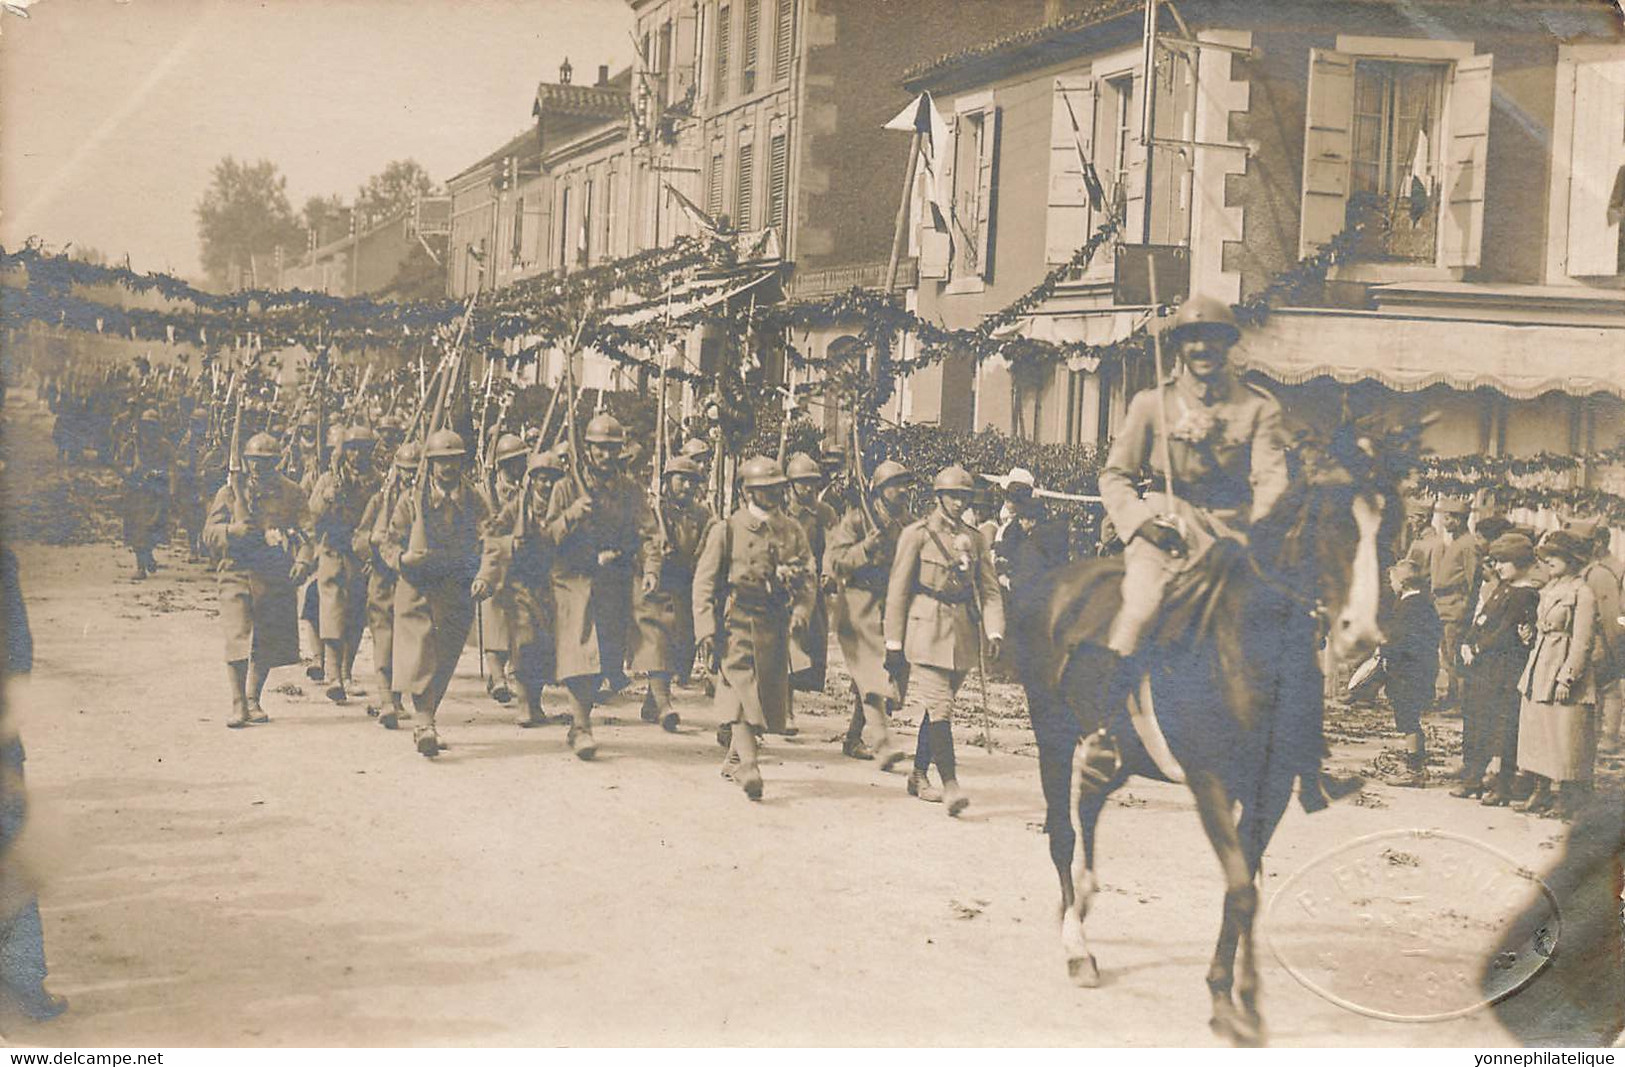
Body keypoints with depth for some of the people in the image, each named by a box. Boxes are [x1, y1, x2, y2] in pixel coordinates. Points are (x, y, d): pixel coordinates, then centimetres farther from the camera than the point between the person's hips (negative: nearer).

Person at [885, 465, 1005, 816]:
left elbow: (989, 590, 10)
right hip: (927, 630, -5)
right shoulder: (917, 534, -2)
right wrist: (894, 643, -5)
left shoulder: (974, 539, 12)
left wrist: (994, 631, -6)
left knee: (937, 706, 12)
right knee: (939, 708, -13)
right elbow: (898, 589, -2)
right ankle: (949, 783, -17)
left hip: (963, 635, 5)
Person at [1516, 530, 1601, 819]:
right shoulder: (1549, 590, 14)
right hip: (1538, 671, 8)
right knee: (1536, 732, 10)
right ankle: (1541, 793, 17)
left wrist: (1566, 678, -18)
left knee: (1565, 739, -4)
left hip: (1564, 669, -8)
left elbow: (1582, 642, -15)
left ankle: (1567, 800, 4)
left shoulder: (1582, 594, -11)